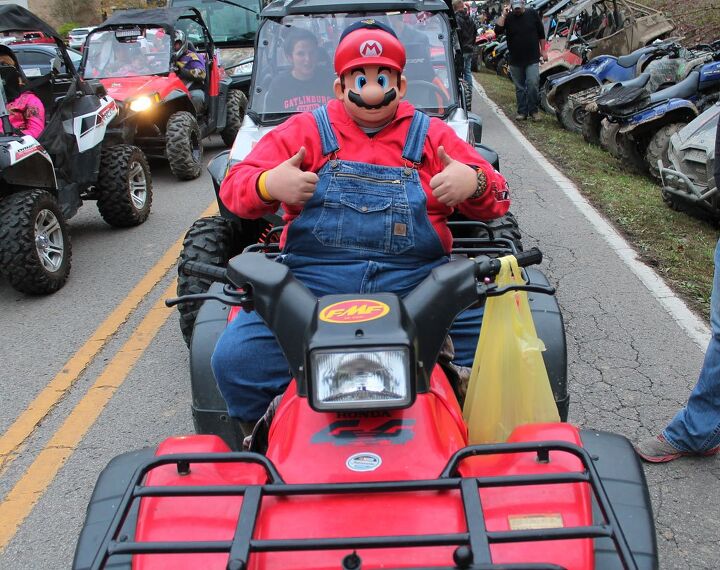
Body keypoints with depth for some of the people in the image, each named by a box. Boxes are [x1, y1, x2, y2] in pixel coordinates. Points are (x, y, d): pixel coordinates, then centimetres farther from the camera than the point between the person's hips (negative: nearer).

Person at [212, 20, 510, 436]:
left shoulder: (431, 134, 18)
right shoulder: (307, 129, 16)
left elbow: (497, 198, 16)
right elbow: (235, 186, 10)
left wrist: (474, 184, -9)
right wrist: (268, 185, -14)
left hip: (416, 281, 1)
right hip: (312, 277, 0)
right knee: (235, 359, -19)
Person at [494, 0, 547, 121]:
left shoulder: (532, 14, 0)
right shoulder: (508, 17, 1)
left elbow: (541, 34, 8)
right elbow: (497, 31, -14)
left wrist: (543, 50, 7)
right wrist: (503, 15, -18)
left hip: (532, 59, -2)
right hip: (515, 60, 2)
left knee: (533, 85, -11)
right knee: (519, 88, 9)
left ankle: (533, 111, 0)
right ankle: (522, 112, 17)